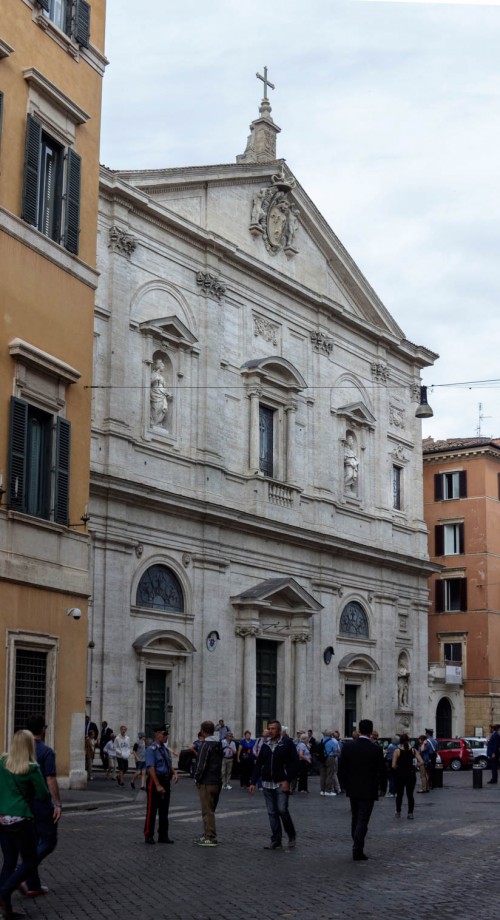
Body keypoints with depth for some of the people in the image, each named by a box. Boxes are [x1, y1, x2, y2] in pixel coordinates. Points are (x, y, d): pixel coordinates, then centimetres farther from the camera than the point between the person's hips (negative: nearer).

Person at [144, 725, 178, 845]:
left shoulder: (165, 748, 12)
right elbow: (151, 768, -19)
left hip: (166, 781, 8)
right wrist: (158, 785, -23)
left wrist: (174, 773, -2)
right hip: (154, 781, -8)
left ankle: (163, 836, 20)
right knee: (152, 809, 0)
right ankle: (148, 836, 8)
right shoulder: (151, 749, -13)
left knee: (164, 810, 13)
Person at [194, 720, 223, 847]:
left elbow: (201, 765, -19)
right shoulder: (219, 745, 11)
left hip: (206, 783, -9)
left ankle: (210, 838, -2)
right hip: (217, 782, 9)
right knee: (210, 810, 18)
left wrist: (197, 778, -6)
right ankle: (208, 835, 25)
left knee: (207, 811, -3)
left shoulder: (206, 745, -16)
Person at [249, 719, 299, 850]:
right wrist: (253, 782, 5)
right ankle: (276, 841, 10)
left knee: (282, 810, -12)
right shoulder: (265, 745, 10)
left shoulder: (287, 744, -5)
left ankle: (291, 836, 8)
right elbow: (258, 764, 12)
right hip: (267, 784, 5)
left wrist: (288, 780, -16)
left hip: (281, 784, -5)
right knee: (272, 813, 5)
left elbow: (295, 763, -8)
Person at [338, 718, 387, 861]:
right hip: (368, 790, -4)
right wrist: (382, 787, 7)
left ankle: (357, 846, 27)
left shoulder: (348, 747, -5)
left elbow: (342, 768, 1)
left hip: (353, 789, 4)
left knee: (355, 818, 19)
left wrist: (345, 785, 15)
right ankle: (358, 851, -4)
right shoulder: (376, 749, -14)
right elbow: (382, 771, -9)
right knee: (363, 820, 0)